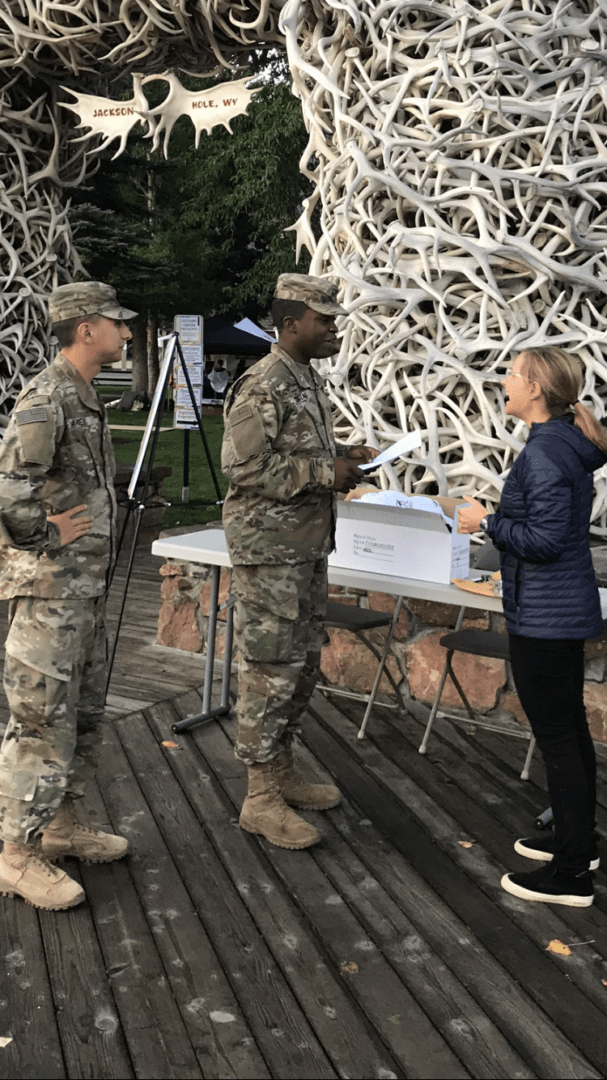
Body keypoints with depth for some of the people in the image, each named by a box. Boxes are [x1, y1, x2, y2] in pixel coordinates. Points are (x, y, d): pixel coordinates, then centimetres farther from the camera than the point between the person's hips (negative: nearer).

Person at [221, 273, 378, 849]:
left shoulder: (307, 379, 15)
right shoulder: (262, 385, -16)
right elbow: (243, 466, -22)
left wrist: (342, 455, 6)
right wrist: (324, 473, -20)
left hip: (307, 547, 10)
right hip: (269, 549, -10)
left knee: (302, 664, 16)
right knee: (270, 670, -4)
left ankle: (281, 773, 30)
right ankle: (260, 798, 6)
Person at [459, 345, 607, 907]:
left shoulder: (545, 451, -20)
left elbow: (544, 540, -23)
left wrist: (486, 522, -12)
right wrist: (498, 519, 16)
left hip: (544, 617, -10)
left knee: (557, 739, -1)